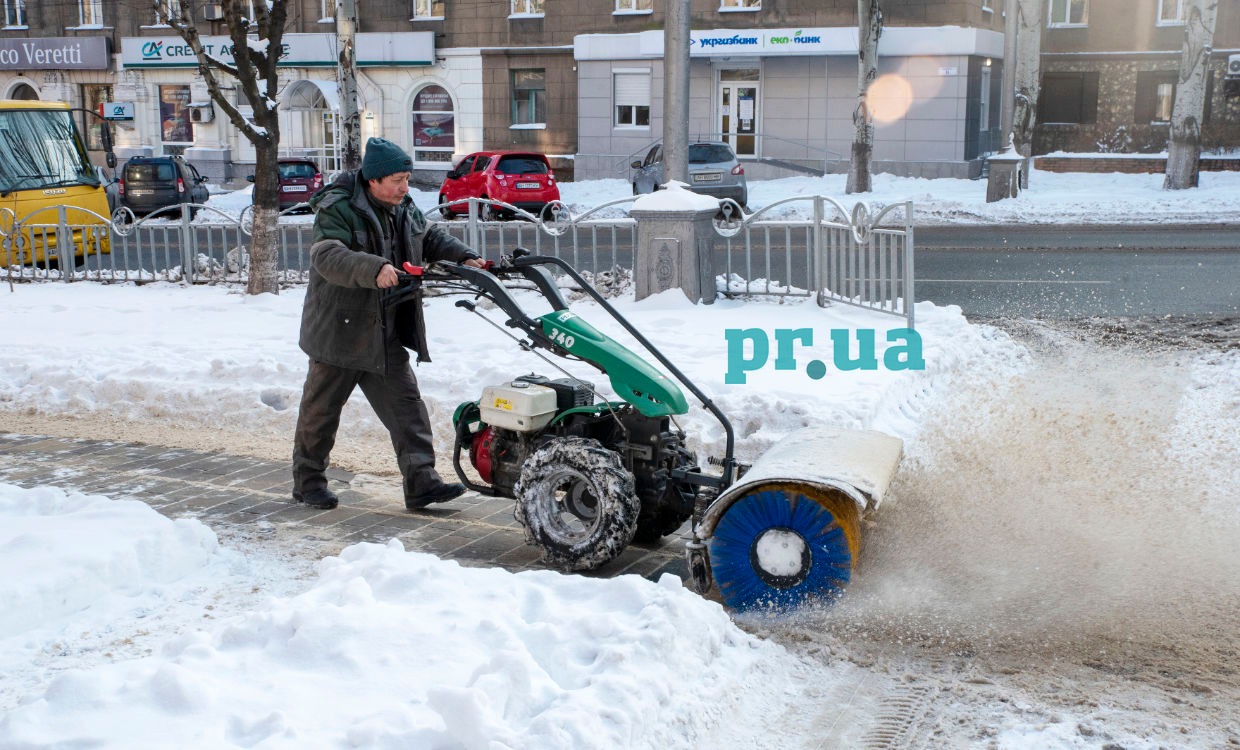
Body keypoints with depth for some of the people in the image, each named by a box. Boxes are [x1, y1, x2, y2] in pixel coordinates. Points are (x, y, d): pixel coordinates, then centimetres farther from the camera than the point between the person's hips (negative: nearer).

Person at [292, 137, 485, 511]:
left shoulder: (403, 208, 7)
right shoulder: (338, 211, -18)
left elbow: (431, 237, 20)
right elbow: (327, 257, -33)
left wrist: (464, 257, 3)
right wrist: (373, 269, -48)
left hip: (386, 336, 7)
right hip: (340, 331, -7)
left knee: (406, 404, 0)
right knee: (321, 410, 7)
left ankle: (421, 483, 1)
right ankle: (307, 481, 23)